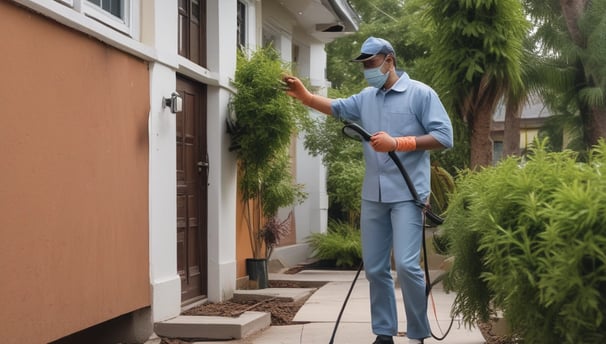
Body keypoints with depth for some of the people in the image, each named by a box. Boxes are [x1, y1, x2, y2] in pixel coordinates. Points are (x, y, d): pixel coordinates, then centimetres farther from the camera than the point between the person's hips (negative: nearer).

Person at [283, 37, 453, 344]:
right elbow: (336, 107, 6)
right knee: (375, 268, 9)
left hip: (406, 194, -6)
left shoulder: (420, 93, -4)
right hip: (373, 195, 6)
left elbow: (444, 136, -9)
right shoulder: (366, 98, 15)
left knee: (406, 265, -14)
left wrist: (397, 143, -16)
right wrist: (305, 96, -12)